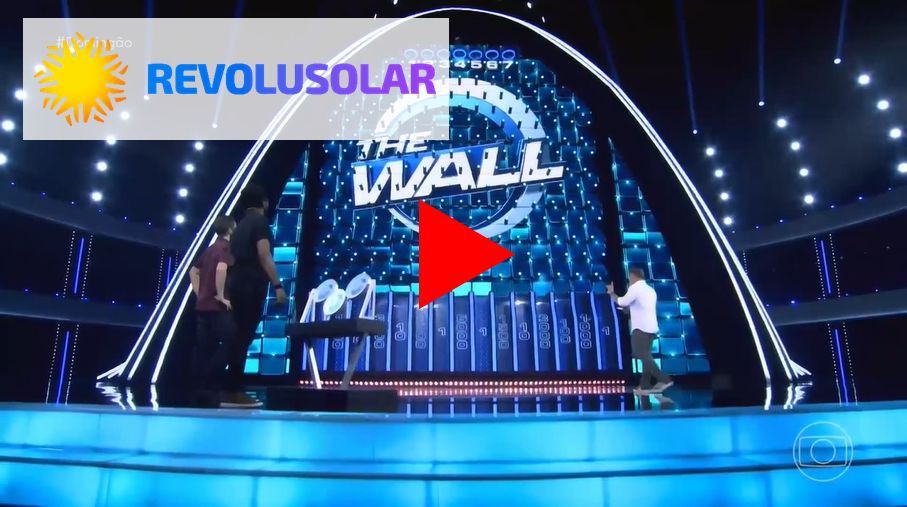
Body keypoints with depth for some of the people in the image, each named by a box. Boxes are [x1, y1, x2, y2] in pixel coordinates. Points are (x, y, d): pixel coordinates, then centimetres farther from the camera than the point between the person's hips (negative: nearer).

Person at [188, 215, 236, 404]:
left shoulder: (210, 248, 18)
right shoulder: (227, 247, -10)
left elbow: (193, 271, 24)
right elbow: (221, 269, -29)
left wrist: (199, 293, 19)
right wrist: (221, 295, -21)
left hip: (202, 305, 9)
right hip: (217, 306, -9)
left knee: (203, 347, 10)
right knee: (228, 343, -3)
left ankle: (199, 386, 13)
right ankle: (209, 384, -6)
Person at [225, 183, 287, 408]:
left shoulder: (241, 225, 21)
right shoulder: (260, 221, -5)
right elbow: (264, 256, -15)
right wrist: (277, 285, -18)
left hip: (238, 285, 9)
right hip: (251, 286, -9)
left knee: (240, 337, 9)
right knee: (243, 338, -8)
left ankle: (232, 390, 10)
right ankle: (233, 392, -7)